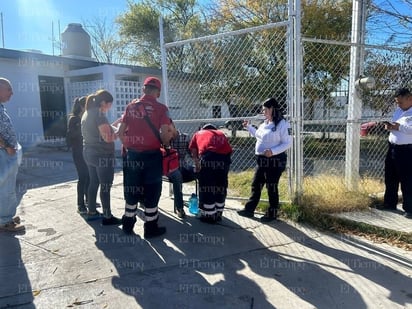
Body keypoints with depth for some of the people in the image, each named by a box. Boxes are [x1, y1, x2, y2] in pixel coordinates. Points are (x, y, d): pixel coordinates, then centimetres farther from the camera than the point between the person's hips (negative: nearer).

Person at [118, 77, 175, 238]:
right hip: (152, 155, -4)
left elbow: (121, 132, 5)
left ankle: (128, 225, 28)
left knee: (131, 188, 16)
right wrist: (166, 143, 8)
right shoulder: (160, 108, -7)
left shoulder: (131, 106, 5)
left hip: (132, 155, 4)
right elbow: (164, 134, -14)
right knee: (151, 190, 8)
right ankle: (150, 228, 17)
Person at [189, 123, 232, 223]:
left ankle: (209, 216, 15)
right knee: (221, 187, 16)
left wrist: (197, 164, 21)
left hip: (208, 157, -3)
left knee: (206, 187, 8)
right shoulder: (221, 134, 35)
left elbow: (193, 150, 17)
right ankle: (218, 214, 27)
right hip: (224, 158, 3)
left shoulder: (198, 133, 29)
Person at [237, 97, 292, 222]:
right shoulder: (265, 123, 11)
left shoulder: (282, 124, -14)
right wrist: (249, 127, 19)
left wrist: (273, 151, -27)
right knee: (255, 185, 14)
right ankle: (249, 209, 27)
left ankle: (272, 214, 19)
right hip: (261, 160, 8)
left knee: (272, 187, 3)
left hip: (275, 161, -8)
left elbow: (287, 143, -17)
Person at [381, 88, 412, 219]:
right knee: (390, 179, 15)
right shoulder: (398, 110, 16)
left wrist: (399, 127, -20)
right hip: (392, 148, 8)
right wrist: (390, 127, 4)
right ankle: (389, 204, 29)